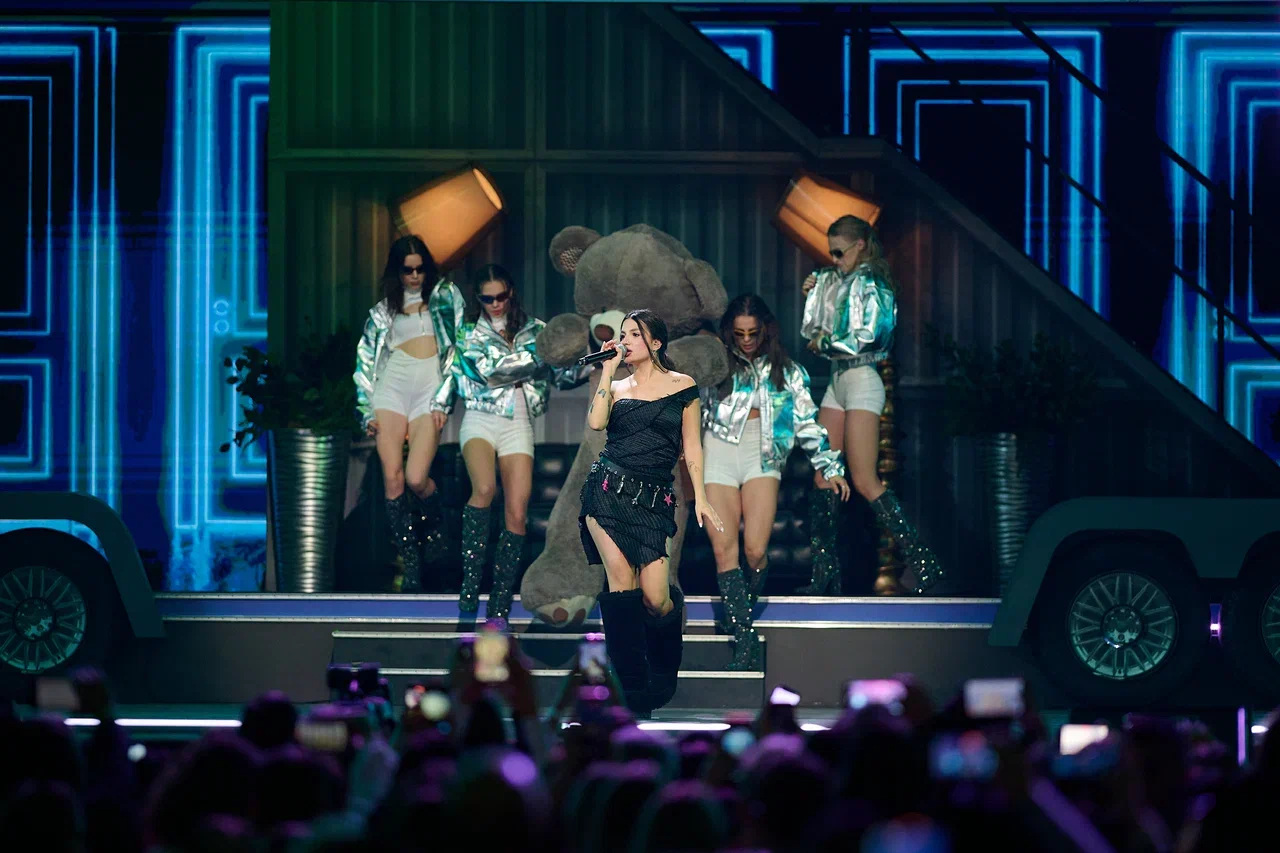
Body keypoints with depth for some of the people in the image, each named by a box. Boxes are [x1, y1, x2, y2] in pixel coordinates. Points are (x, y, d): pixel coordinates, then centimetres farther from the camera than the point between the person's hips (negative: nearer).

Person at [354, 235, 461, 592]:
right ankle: (411, 565, -7)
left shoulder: (445, 295, 14)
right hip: (392, 388, 2)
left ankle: (431, 528, 18)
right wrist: (368, 412, 6)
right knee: (392, 478, -11)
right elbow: (366, 362, 16)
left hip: (430, 389, -2)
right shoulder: (383, 310, 18)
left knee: (416, 479, -16)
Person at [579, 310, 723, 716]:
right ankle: (635, 689, -8)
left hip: (654, 500, -1)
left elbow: (691, 446, 10)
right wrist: (608, 367, 0)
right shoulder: (616, 387, 14)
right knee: (621, 583, -13)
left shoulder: (682, 386, 10)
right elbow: (595, 422, -6)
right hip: (609, 489, 1)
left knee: (654, 598, -11)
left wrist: (700, 498, 2)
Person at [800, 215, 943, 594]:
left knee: (864, 481, -14)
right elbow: (814, 331, 25)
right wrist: (812, 295, 11)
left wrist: (825, 343, -6)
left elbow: (866, 336, -18)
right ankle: (825, 575, 9)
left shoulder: (867, 283, -10)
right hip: (837, 381, 9)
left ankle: (921, 560, -12)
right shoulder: (836, 282, 16)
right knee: (822, 476, 6)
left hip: (861, 380, -9)